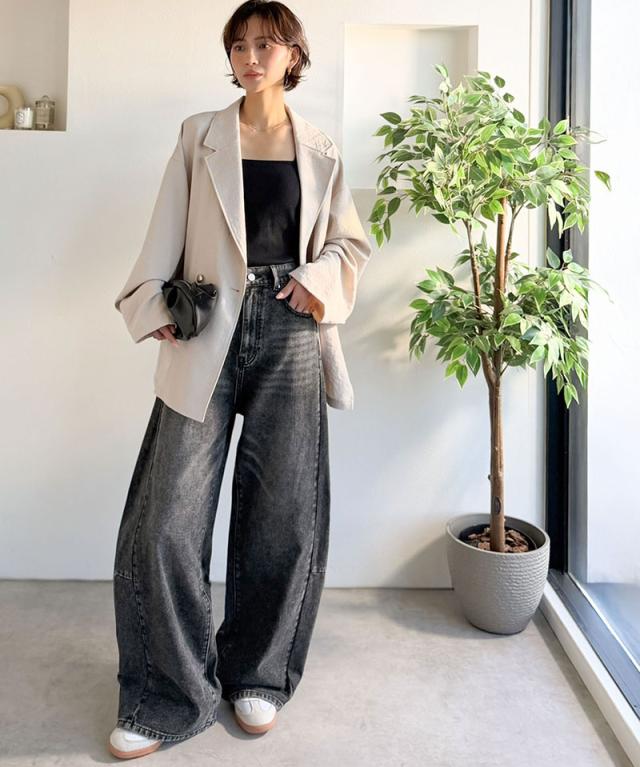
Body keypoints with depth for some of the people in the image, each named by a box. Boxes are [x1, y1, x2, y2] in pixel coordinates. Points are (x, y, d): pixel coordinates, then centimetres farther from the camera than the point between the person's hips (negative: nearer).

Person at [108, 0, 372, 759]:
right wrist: (153, 303, -8)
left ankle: (258, 675, 25)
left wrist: (322, 280, -4)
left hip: (291, 336, 1)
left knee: (282, 515, 5)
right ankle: (165, 693, 13)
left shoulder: (321, 150, 14)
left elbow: (350, 241, 16)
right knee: (167, 517, -5)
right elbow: (167, 232, 6)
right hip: (209, 334, 0)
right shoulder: (200, 135, 12)